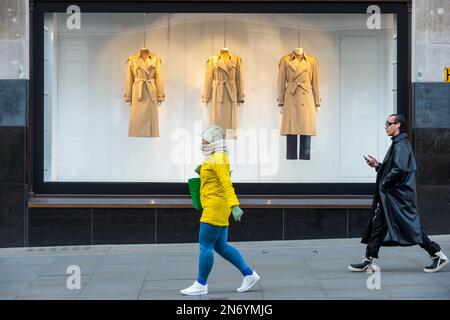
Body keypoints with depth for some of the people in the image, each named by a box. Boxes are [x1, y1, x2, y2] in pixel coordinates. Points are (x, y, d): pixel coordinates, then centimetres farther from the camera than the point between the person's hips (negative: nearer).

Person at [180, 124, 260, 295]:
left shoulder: (218, 159, -15)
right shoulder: (215, 158, 16)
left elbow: (227, 184, -25)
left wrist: (235, 206, -34)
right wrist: (202, 172, 10)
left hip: (216, 207, -10)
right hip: (216, 208, 10)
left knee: (205, 246, -5)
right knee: (221, 246, 12)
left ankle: (201, 284, 3)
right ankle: (249, 274, 15)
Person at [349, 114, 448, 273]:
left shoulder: (401, 145, -15)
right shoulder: (397, 144, 17)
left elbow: (399, 170, -27)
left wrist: (384, 184, -17)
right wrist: (377, 165, 10)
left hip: (399, 196, -10)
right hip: (390, 196, 10)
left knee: (412, 227, -4)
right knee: (377, 224, 8)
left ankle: (438, 255, 5)